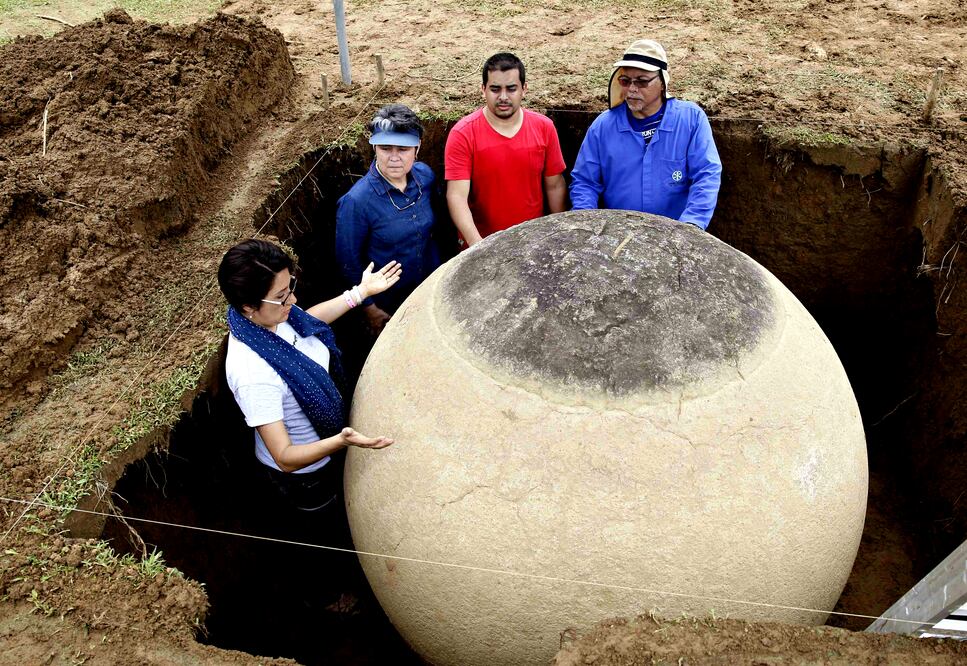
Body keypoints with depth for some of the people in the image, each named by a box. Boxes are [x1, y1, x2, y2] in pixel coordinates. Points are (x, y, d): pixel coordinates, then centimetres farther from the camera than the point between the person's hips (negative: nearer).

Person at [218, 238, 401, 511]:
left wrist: (362, 291, 6)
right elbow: (285, 458, -38)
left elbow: (306, 320, 7)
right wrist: (341, 442, -54)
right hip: (301, 473, -7)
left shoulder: (272, 316, -20)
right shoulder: (253, 376, -44)